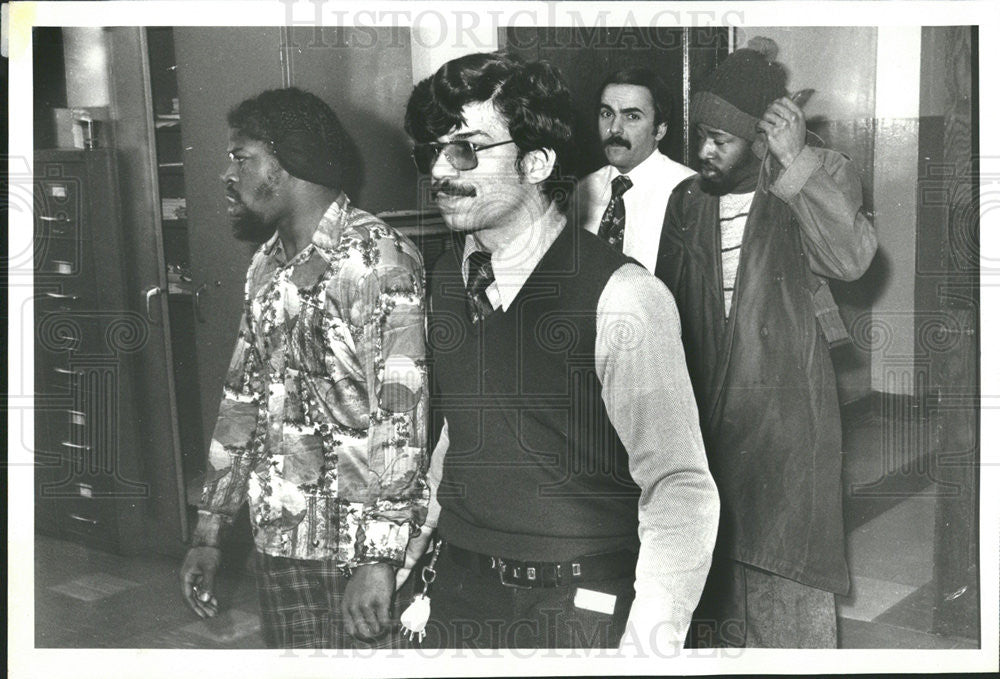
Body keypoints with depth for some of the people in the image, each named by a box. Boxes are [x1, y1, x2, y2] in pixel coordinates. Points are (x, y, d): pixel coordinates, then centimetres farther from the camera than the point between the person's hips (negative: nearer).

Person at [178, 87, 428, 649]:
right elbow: (244, 399, 15)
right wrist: (210, 531, 15)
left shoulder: (377, 259, -15)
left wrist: (378, 559, -23)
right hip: (279, 541, 7)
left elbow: (401, 416, -21)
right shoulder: (267, 266, 10)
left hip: (362, 546, -7)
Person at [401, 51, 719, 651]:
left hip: (579, 604, -5)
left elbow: (680, 489, -21)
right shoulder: (448, 278, 1)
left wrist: (649, 644, -28)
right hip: (460, 591, 6)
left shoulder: (622, 298, -19)